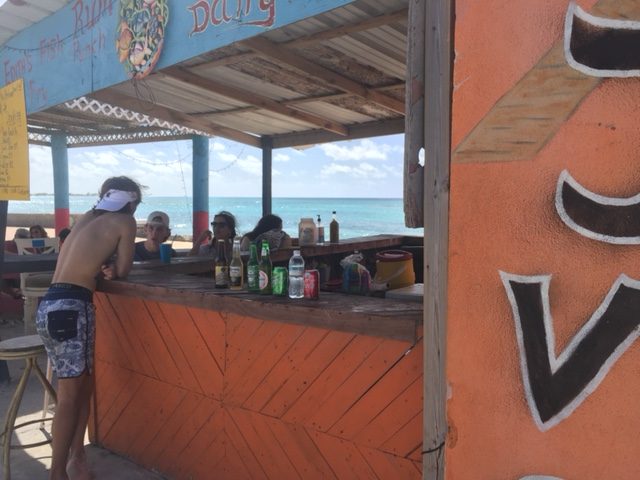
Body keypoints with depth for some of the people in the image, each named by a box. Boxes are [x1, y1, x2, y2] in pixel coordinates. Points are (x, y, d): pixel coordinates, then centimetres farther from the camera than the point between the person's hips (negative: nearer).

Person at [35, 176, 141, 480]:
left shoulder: (88, 218, 20)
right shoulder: (125, 222, 0)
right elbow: (123, 271, 3)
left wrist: (105, 269, 3)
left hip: (57, 305, 8)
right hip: (67, 307, -8)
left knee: (84, 385, 14)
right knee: (70, 392, -2)